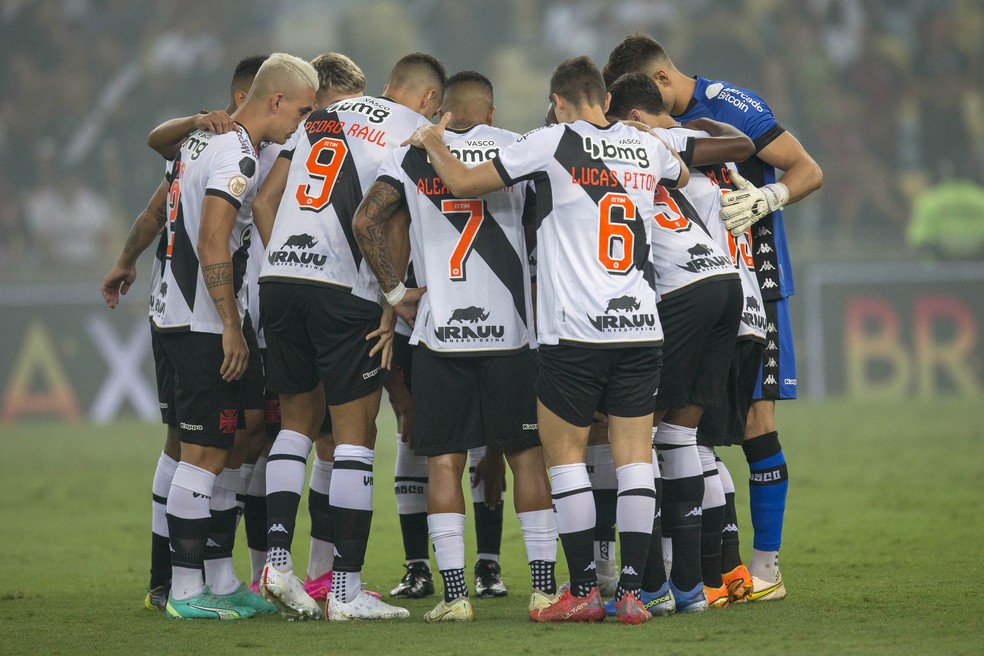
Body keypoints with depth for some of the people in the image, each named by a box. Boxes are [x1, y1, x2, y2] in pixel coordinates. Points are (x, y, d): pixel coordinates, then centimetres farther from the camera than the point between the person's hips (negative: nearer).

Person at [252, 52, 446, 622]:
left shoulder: (322, 118, 21)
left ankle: (278, 557, 6)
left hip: (278, 278, 6)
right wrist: (393, 310, -4)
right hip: (342, 291, -6)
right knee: (356, 432, 1)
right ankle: (347, 589, 0)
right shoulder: (415, 134, 3)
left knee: (299, 419, 19)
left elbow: (263, 201, 20)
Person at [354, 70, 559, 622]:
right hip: (510, 329, 0)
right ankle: (544, 587, 7)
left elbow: (366, 220, -5)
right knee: (527, 454, 8)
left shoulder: (414, 156, 6)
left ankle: (455, 593, -3)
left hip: (440, 332, 0)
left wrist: (397, 291, 1)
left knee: (444, 461, 4)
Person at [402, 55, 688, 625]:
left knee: (563, 451, 6)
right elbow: (681, 178, 36)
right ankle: (632, 590, 0)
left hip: (574, 332, -4)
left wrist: (433, 144, 18)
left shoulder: (552, 143, -4)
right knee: (634, 456, 4)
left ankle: (584, 591, 2)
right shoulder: (647, 146, 10)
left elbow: (464, 183, 0)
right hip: (641, 326, 4)